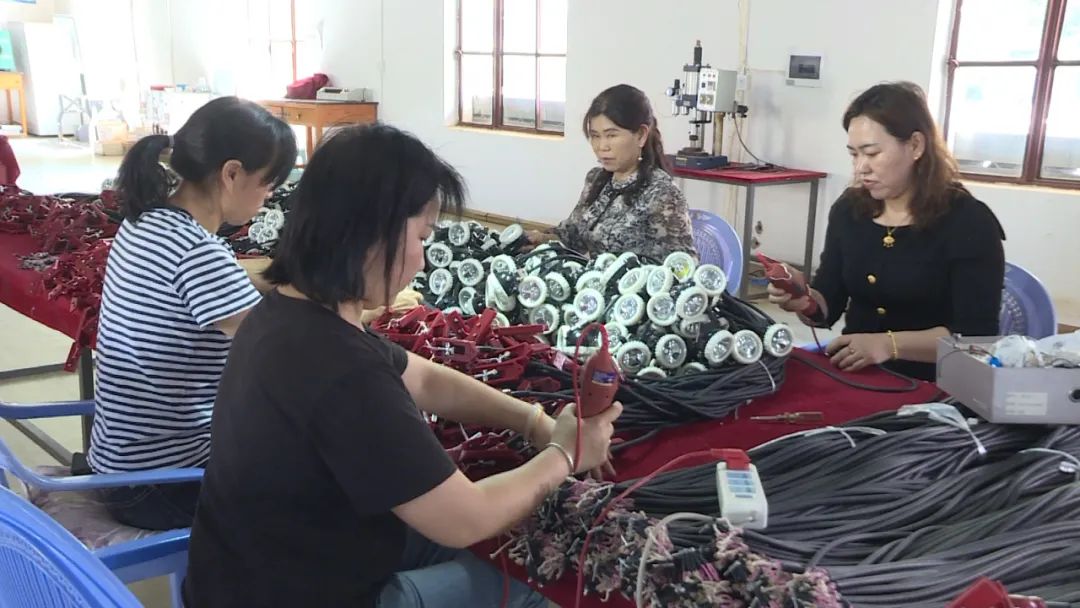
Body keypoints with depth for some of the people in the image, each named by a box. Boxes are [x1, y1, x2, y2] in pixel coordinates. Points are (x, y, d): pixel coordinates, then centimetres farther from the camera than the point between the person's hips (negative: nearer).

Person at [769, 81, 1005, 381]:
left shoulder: (969, 222, -7)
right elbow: (826, 308, 9)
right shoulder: (849, 210, 6)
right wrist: (803, 301, -13)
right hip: (850, 376, 5)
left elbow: (976, 335, -14)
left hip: (927, 387, -4)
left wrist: (889, 345, -25)